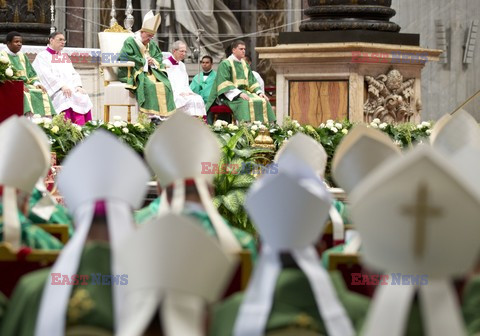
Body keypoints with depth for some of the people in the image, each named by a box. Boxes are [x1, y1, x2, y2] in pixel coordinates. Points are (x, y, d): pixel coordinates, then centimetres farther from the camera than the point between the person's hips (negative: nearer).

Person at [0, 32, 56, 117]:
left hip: (25, 84, 6)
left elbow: (31, 73, 19)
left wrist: (36, 83, -3)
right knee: (25, 94, -36)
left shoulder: (22, 56, 22)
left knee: (42, 93, -20)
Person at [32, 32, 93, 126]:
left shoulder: (64, 56, 27)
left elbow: (74, 73, 18)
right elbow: (47, 75, -9)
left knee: (83, 97, -23)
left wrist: (78, 86, -4)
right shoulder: (42, 56, 7)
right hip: (53, 90, -6)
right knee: (66, 97, -35)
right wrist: (61, 86, -23)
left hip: (70, 87, 6)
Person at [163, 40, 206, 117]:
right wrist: (179, 92, -18)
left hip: (183, 93, 7)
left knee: (198, 99, -21)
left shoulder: (182, 65, 23)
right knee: (190, 100, -30)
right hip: (172, 94, -7)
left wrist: (188, 92, 1)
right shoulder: (166, 64, -2)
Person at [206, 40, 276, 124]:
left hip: (244, 92, 7)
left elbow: (251, 81, 17)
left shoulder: (244, 64, 20)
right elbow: (225, 83, -14)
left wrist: (259, 92, -1)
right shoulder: (225, 64, -3)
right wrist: (238, 93, -24)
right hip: (230, 95, -7)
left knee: (263, 102, -16)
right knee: (245, 102, -36)